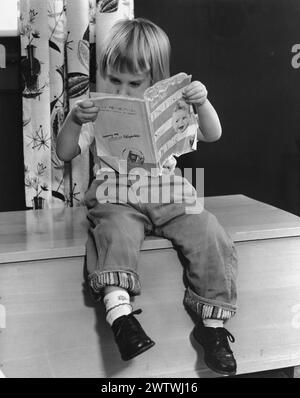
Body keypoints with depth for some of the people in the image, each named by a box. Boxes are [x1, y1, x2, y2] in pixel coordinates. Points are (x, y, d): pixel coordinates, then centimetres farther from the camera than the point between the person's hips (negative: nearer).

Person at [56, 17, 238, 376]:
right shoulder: (97, 110, 9)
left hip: (169, 196, 2)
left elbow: (212, 135, 9)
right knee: (115, 230, -36)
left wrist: (202, 104, -11)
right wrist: (72, 120, -15)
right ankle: (118, 311, -46)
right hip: (118, 198, -1)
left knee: (211, 236, -19)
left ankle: (212, 323, -10)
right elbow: (65, 154, 4)